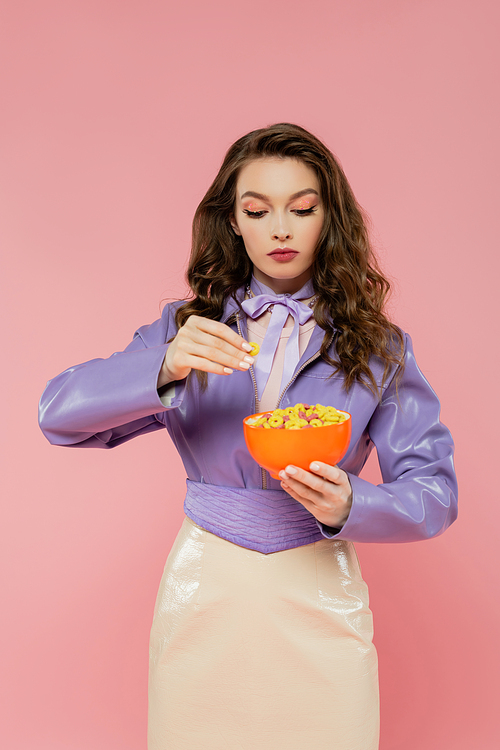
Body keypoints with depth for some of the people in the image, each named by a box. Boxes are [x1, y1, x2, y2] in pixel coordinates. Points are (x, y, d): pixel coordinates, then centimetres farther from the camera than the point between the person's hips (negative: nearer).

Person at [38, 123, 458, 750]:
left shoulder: (377, 345, -1)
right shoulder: (189, 327, 2)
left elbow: (433, 491, -4)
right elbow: (60, 414, -8)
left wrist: (348, 506, -25)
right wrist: (164, 368, -26)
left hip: (319, 603, 0)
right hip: (202, 597, 1)